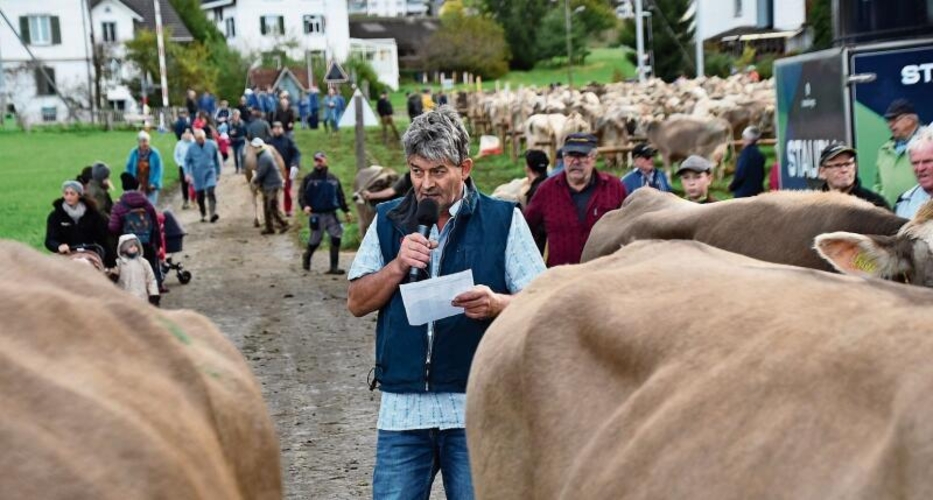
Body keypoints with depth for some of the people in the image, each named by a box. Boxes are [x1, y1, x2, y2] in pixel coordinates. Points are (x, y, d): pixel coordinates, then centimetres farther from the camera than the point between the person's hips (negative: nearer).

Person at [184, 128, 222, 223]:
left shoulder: (212, 145, -3)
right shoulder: (191, 148, -5)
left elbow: (216, 160, 9)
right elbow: (187, 161, 2)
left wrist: (218, 172, 15)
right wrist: (187, 173, -11)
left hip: (210, 173, -1)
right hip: (197, 175, 1)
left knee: (210, 192, -18)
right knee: (200, 196, 8)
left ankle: (213, 214, -25)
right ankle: (203, 214, 25)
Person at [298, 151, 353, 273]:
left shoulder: (333, 179, 12)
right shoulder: (309, 178, 1)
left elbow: (340, 196, 17)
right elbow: (302, 194, -5)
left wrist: (346, 211, 13)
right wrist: (304, 206, -23)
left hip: (331, 214, 3)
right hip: (316, 214, -3)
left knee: (336, 238, -9)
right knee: (315, 241, 3)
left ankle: (334, 267, -4)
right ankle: (307, 256, 35)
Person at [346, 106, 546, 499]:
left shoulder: (503, 220, 0)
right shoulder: (388, 220, 9)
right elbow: (356, 303, 8)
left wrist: (496, 303, -23)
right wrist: (398, 266, -10)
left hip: (476, 405, -2)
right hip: (403, 405, 2)